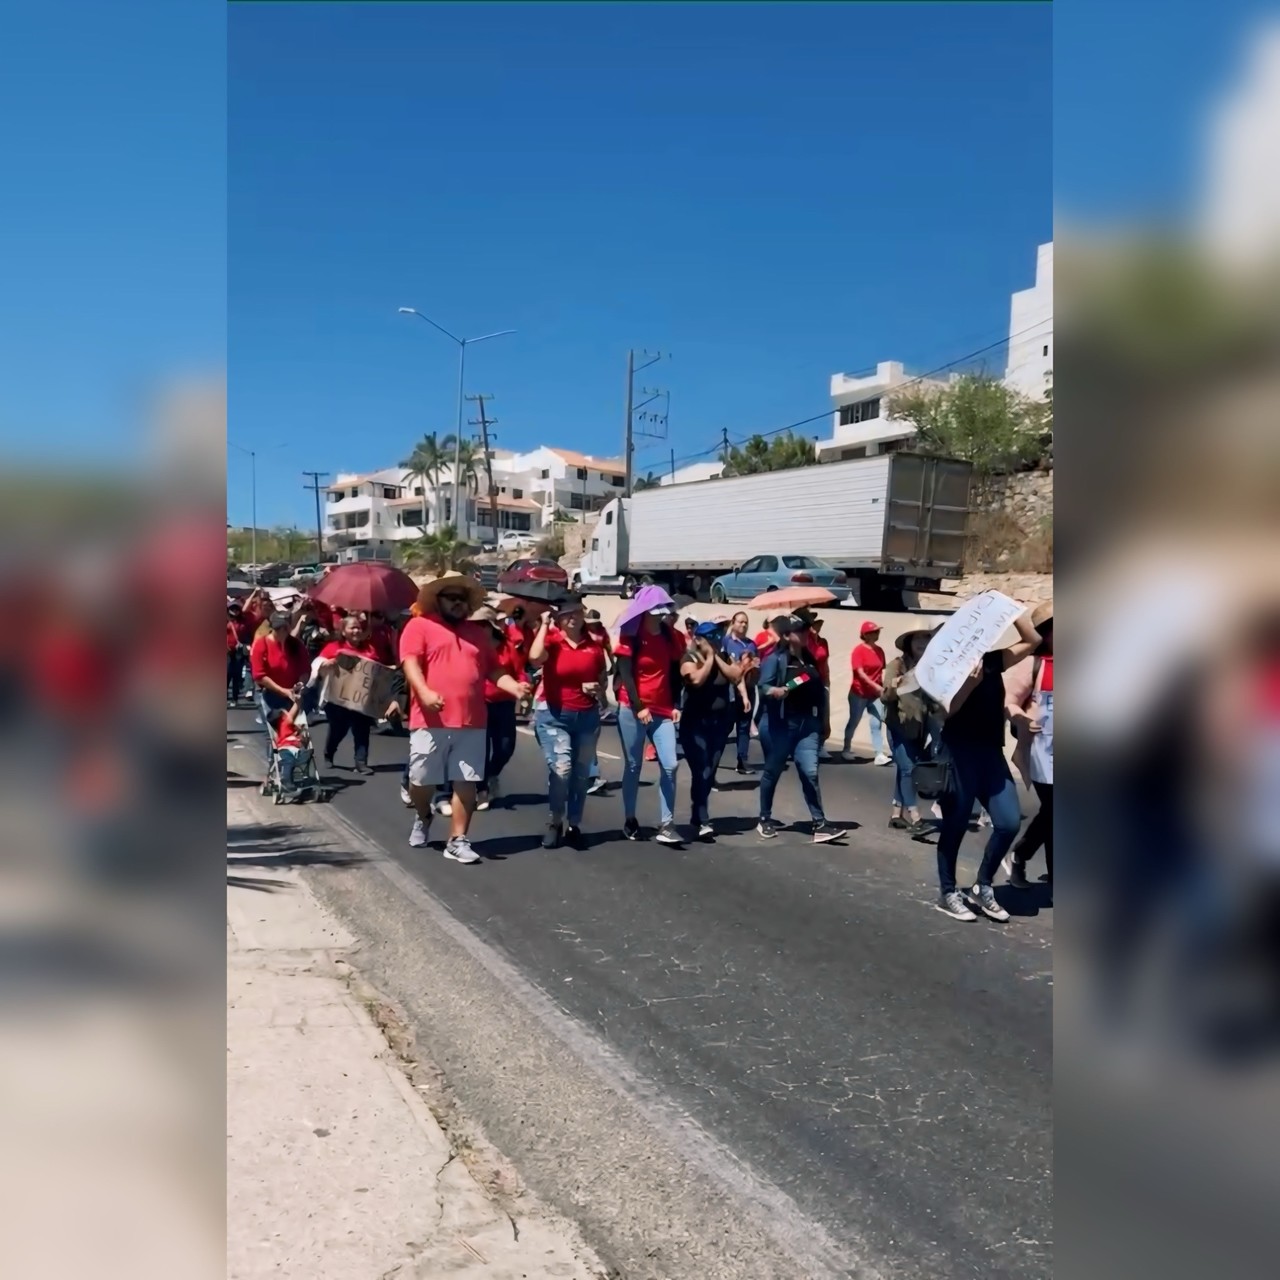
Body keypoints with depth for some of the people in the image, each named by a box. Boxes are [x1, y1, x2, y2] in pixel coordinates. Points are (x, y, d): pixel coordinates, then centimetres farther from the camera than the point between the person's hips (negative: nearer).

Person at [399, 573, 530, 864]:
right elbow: (410, 663, -10)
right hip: (431, 722, -3)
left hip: (472, 722, 3)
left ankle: (457, 841, 11)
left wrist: (515, 687, -2)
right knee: (422, 781, 7)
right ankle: (423, 818, 38)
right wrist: (425, 692, -27)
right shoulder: (419, 626, 2)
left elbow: (493, 669, 16)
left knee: (466, 783, 2)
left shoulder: (479, 633, 18)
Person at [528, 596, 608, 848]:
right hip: (554, 716, -4)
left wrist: (598, 688, -6)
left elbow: (602, 678, 17)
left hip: (587, 716, 4)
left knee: (581, 774, 9)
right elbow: (535, 658, -29)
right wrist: (544, 625, -17)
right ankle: (555, 822, 5)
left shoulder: (594, 645, 4)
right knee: (560, 769, -17)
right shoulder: (551, 640, -6)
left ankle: (574, 825, 23)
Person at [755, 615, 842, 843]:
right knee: (772, 771, 7)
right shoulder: (775, 659, -6)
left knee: (810, 773, -5)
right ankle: (765, 820, 22)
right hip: (780, 723, -4)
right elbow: (763, 686, -14)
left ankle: (820, 824, -5)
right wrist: (774, 691, -36)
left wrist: (824, 719, 20)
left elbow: (819, 690, 19)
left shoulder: (810, 659, 14)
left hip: (807, 723, 4)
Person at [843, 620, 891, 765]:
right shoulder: (859, 650, -13)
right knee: (853, 722, 8)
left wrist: (882, 688, 6)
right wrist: (876, 686, -28)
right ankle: (846, 750, 25)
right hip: (859, 693, -4)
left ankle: (879, 755, -7)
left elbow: (880, 671, 12)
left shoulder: (879, 650, 6)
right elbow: (860, 673, -20)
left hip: (876, 694, 5)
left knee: (877, 724, -3)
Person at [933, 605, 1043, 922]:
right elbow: (947, 709, -14)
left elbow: (1033, 640, 14)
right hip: (959, 751, -6)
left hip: (991, 752, 6)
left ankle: (983, 887, 18)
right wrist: (970, 683, -27)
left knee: (1009, 822, 0)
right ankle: (947, 893, 16)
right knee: (956, 824, 2)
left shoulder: (994, 660, 11)